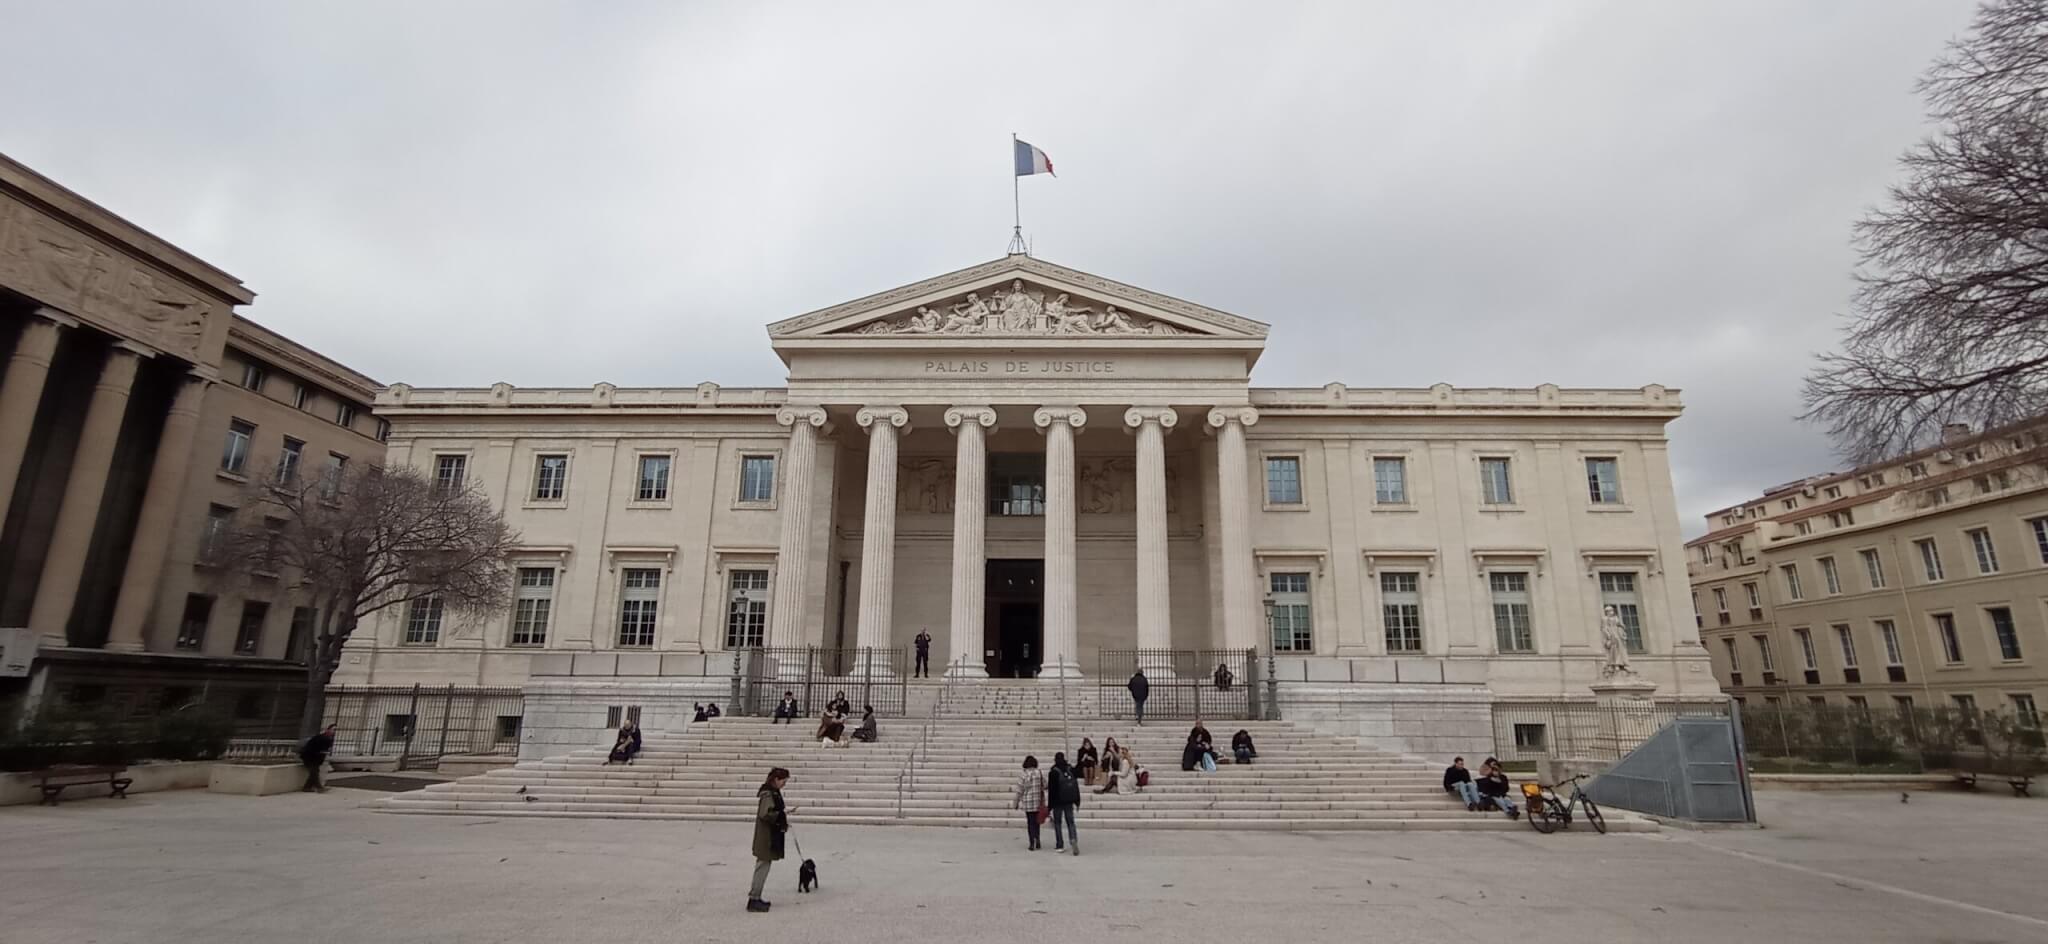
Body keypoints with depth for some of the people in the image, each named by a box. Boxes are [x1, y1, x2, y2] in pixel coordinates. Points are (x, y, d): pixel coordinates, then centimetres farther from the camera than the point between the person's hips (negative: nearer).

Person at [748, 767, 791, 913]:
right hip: (766, 837, -10)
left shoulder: (773, 792, 11)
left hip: (770, 836, 10)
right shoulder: (768, 794, -19)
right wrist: (783, 812, -22)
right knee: (763, 866, -4)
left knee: (763, 866, 16)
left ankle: (755, 898, 24)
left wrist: (783, 819, 8)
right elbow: (765, 814, -26)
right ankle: (753, 900, 2)